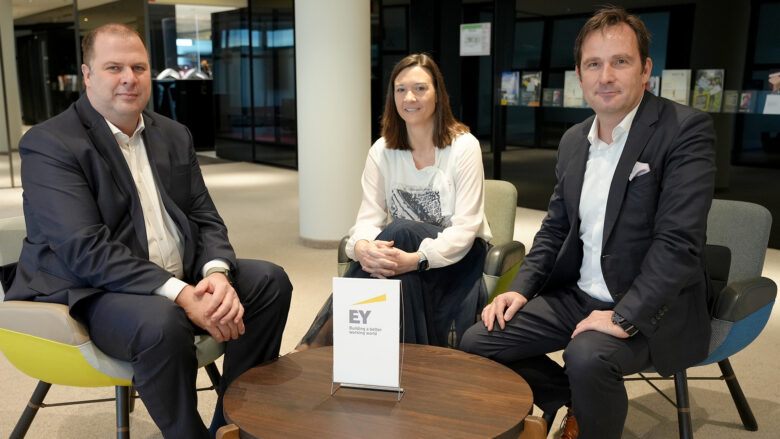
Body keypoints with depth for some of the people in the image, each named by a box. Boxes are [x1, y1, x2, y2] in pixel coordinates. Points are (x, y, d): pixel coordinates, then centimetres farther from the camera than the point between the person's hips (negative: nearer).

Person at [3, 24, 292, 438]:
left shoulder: (174, 135, 11)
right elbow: (85, 249, -21)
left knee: (270, 280, -7)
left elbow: (204, 218, 8)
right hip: (89, 291, -7)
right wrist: (181, 294, -29)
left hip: (181, 278, 7)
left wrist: (217, 273, -15)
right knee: (161, 323, -36)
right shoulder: (48, 143, -10)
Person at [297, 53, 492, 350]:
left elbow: (465, 227, -17)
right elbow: (369, 217, -5)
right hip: (404, 248, 3)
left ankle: (319, 344, -31)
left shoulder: (464, 146, -9)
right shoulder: (382, 151, 3)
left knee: (399, 230, -32)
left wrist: (417, 258, -35)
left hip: (458, 256, -2)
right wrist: (363, 247, -31)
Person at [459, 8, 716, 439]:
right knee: (478, 341, -3)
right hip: (576, 296, 7)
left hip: (648, 309, -6)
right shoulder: (573, 140, 9)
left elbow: (680, 240, -20)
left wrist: (625, 317, -26)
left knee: (587, 356, -35)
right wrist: (521, 288, 1)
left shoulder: (686, 129, -12)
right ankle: (576, 403, 18)